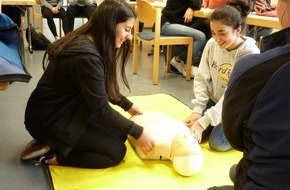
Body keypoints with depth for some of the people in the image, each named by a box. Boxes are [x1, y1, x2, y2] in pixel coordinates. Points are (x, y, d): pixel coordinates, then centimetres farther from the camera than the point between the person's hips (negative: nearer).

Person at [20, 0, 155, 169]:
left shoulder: (88, 43, 1)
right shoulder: (86, 56, -30)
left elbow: (104, 88, 16)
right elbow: (101, 109, -24)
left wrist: (128, 105, 19)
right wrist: (138, 132, -15)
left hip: (65, 111, 10)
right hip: (49, 121, -10)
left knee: (119, 134, 8)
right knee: (116, 151, -8)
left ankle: (52, 143, 10)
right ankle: (47, 155, -4)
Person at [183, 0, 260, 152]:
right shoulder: (212, 44, -13)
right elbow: (201, 78, -7)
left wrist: (204, 121, -29)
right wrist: (197, 110, -18)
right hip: (214, 100, 4)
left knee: (218, 142, -18)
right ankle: (217, 123, 19)